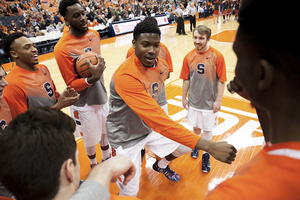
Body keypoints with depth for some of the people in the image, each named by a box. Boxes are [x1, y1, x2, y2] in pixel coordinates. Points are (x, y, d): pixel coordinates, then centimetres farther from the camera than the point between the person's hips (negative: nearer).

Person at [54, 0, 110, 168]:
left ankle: (107, 158, 49)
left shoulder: (94, 34, -2)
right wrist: (92, 79, -34)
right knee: (91, 139, 14)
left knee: (106, 132, 22)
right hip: (84, 104, -5)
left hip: (102, 97, 6)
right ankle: (94, 164, 44)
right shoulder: (62, 48, -22)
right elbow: (72, 84, -17)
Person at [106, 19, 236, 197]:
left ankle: (161, 166, 46)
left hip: (150, 127, 7)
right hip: (125, 137, -6)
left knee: (184, 147, 15)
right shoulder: (125, 76, -36)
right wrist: (210, 146, -43)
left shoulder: (162, 66, -10)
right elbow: (157, 119, -43)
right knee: (130, 192, -3)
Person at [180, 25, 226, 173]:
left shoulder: (217, 56, -13)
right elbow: (186, 79, 3)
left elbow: (222, 81, -9)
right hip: (194, 100, 3)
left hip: (210, 101, -2)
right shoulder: (189, 57, -5)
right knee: (195, 126, 19)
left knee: (207, 129, 10)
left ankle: (206, 154, 32)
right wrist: (184, 98, 5)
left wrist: (218, 100, -10)